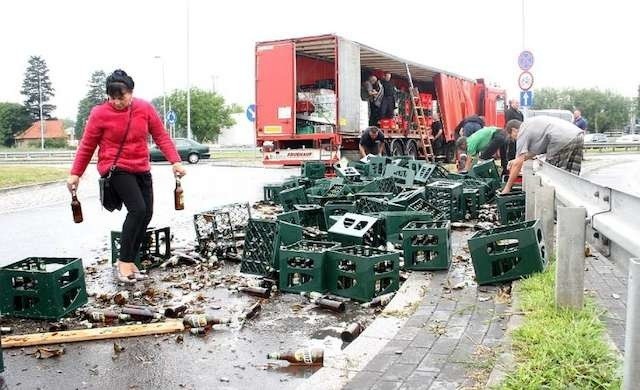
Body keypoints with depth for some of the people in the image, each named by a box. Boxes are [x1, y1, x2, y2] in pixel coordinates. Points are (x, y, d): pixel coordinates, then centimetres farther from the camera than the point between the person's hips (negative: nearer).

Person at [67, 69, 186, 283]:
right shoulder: (100, 113, -9)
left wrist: (175, 161, -10)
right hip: (116, 169, -5)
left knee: (146, 214, 4)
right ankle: (124, 261, -10)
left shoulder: (145, 108, -2)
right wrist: (75, 174, -1)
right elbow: (86, 146, -2)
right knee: (137, 209, -21)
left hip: (142, 170, 5)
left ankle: (130, 261, 18)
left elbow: (161, 136, 0)